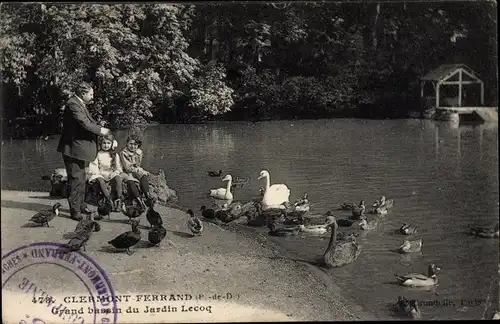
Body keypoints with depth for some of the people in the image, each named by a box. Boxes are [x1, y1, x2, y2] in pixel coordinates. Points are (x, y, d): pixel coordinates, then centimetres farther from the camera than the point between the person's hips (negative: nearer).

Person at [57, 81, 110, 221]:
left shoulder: (80, 104, 15)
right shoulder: (73, 104, -18)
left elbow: (88, 121, 16)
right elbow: (84, 123, -26)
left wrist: (98, 127, -1)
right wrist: (100, 130, -15)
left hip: (80, 149, 11)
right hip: (73, 149, -11)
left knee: (81, 179, 19)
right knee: (76, 179, -7)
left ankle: (80, 205, 31)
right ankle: (75, 210, -1)